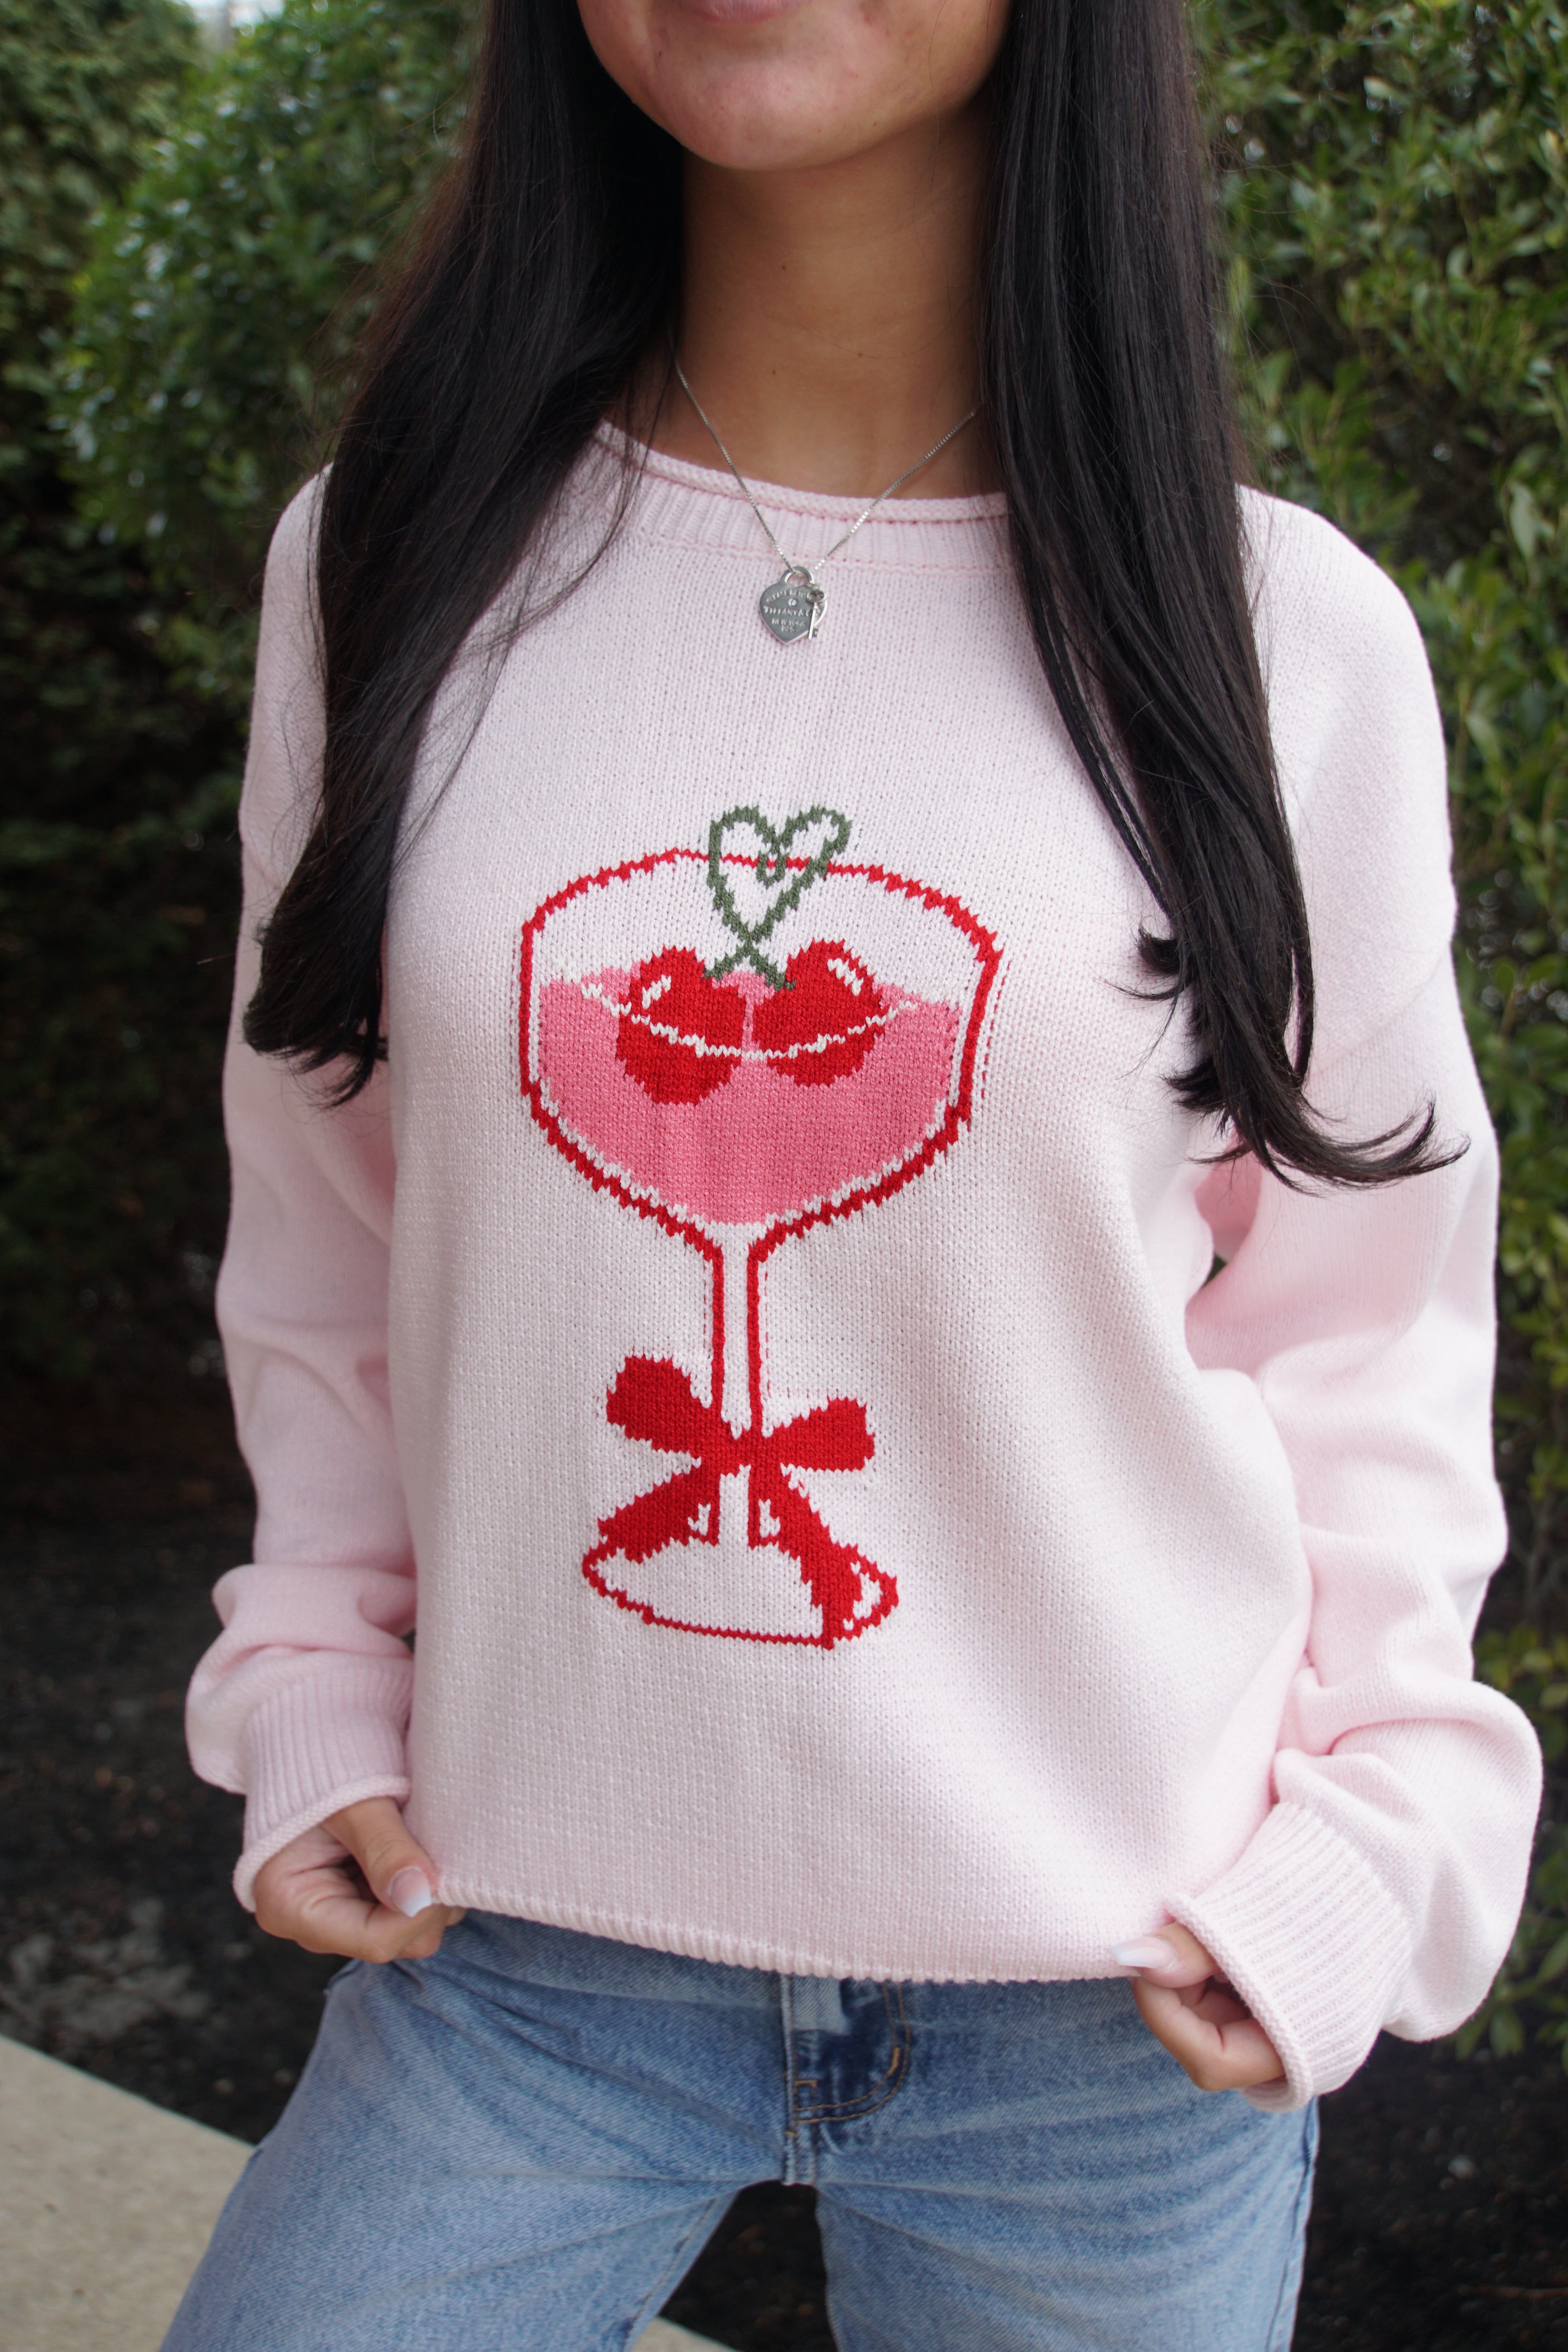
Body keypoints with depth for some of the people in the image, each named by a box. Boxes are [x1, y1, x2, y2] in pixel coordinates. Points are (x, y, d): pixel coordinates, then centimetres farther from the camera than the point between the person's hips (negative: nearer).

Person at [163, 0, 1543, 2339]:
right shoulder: (397, 566, -1)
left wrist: (1361, 1849, -5)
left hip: (1113, 1998, 0)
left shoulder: (1288, 637, -5)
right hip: (525, 1942, 1)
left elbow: (1362, 1321, 2)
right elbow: (330, 1237, 8)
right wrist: (318, 1708, 1)